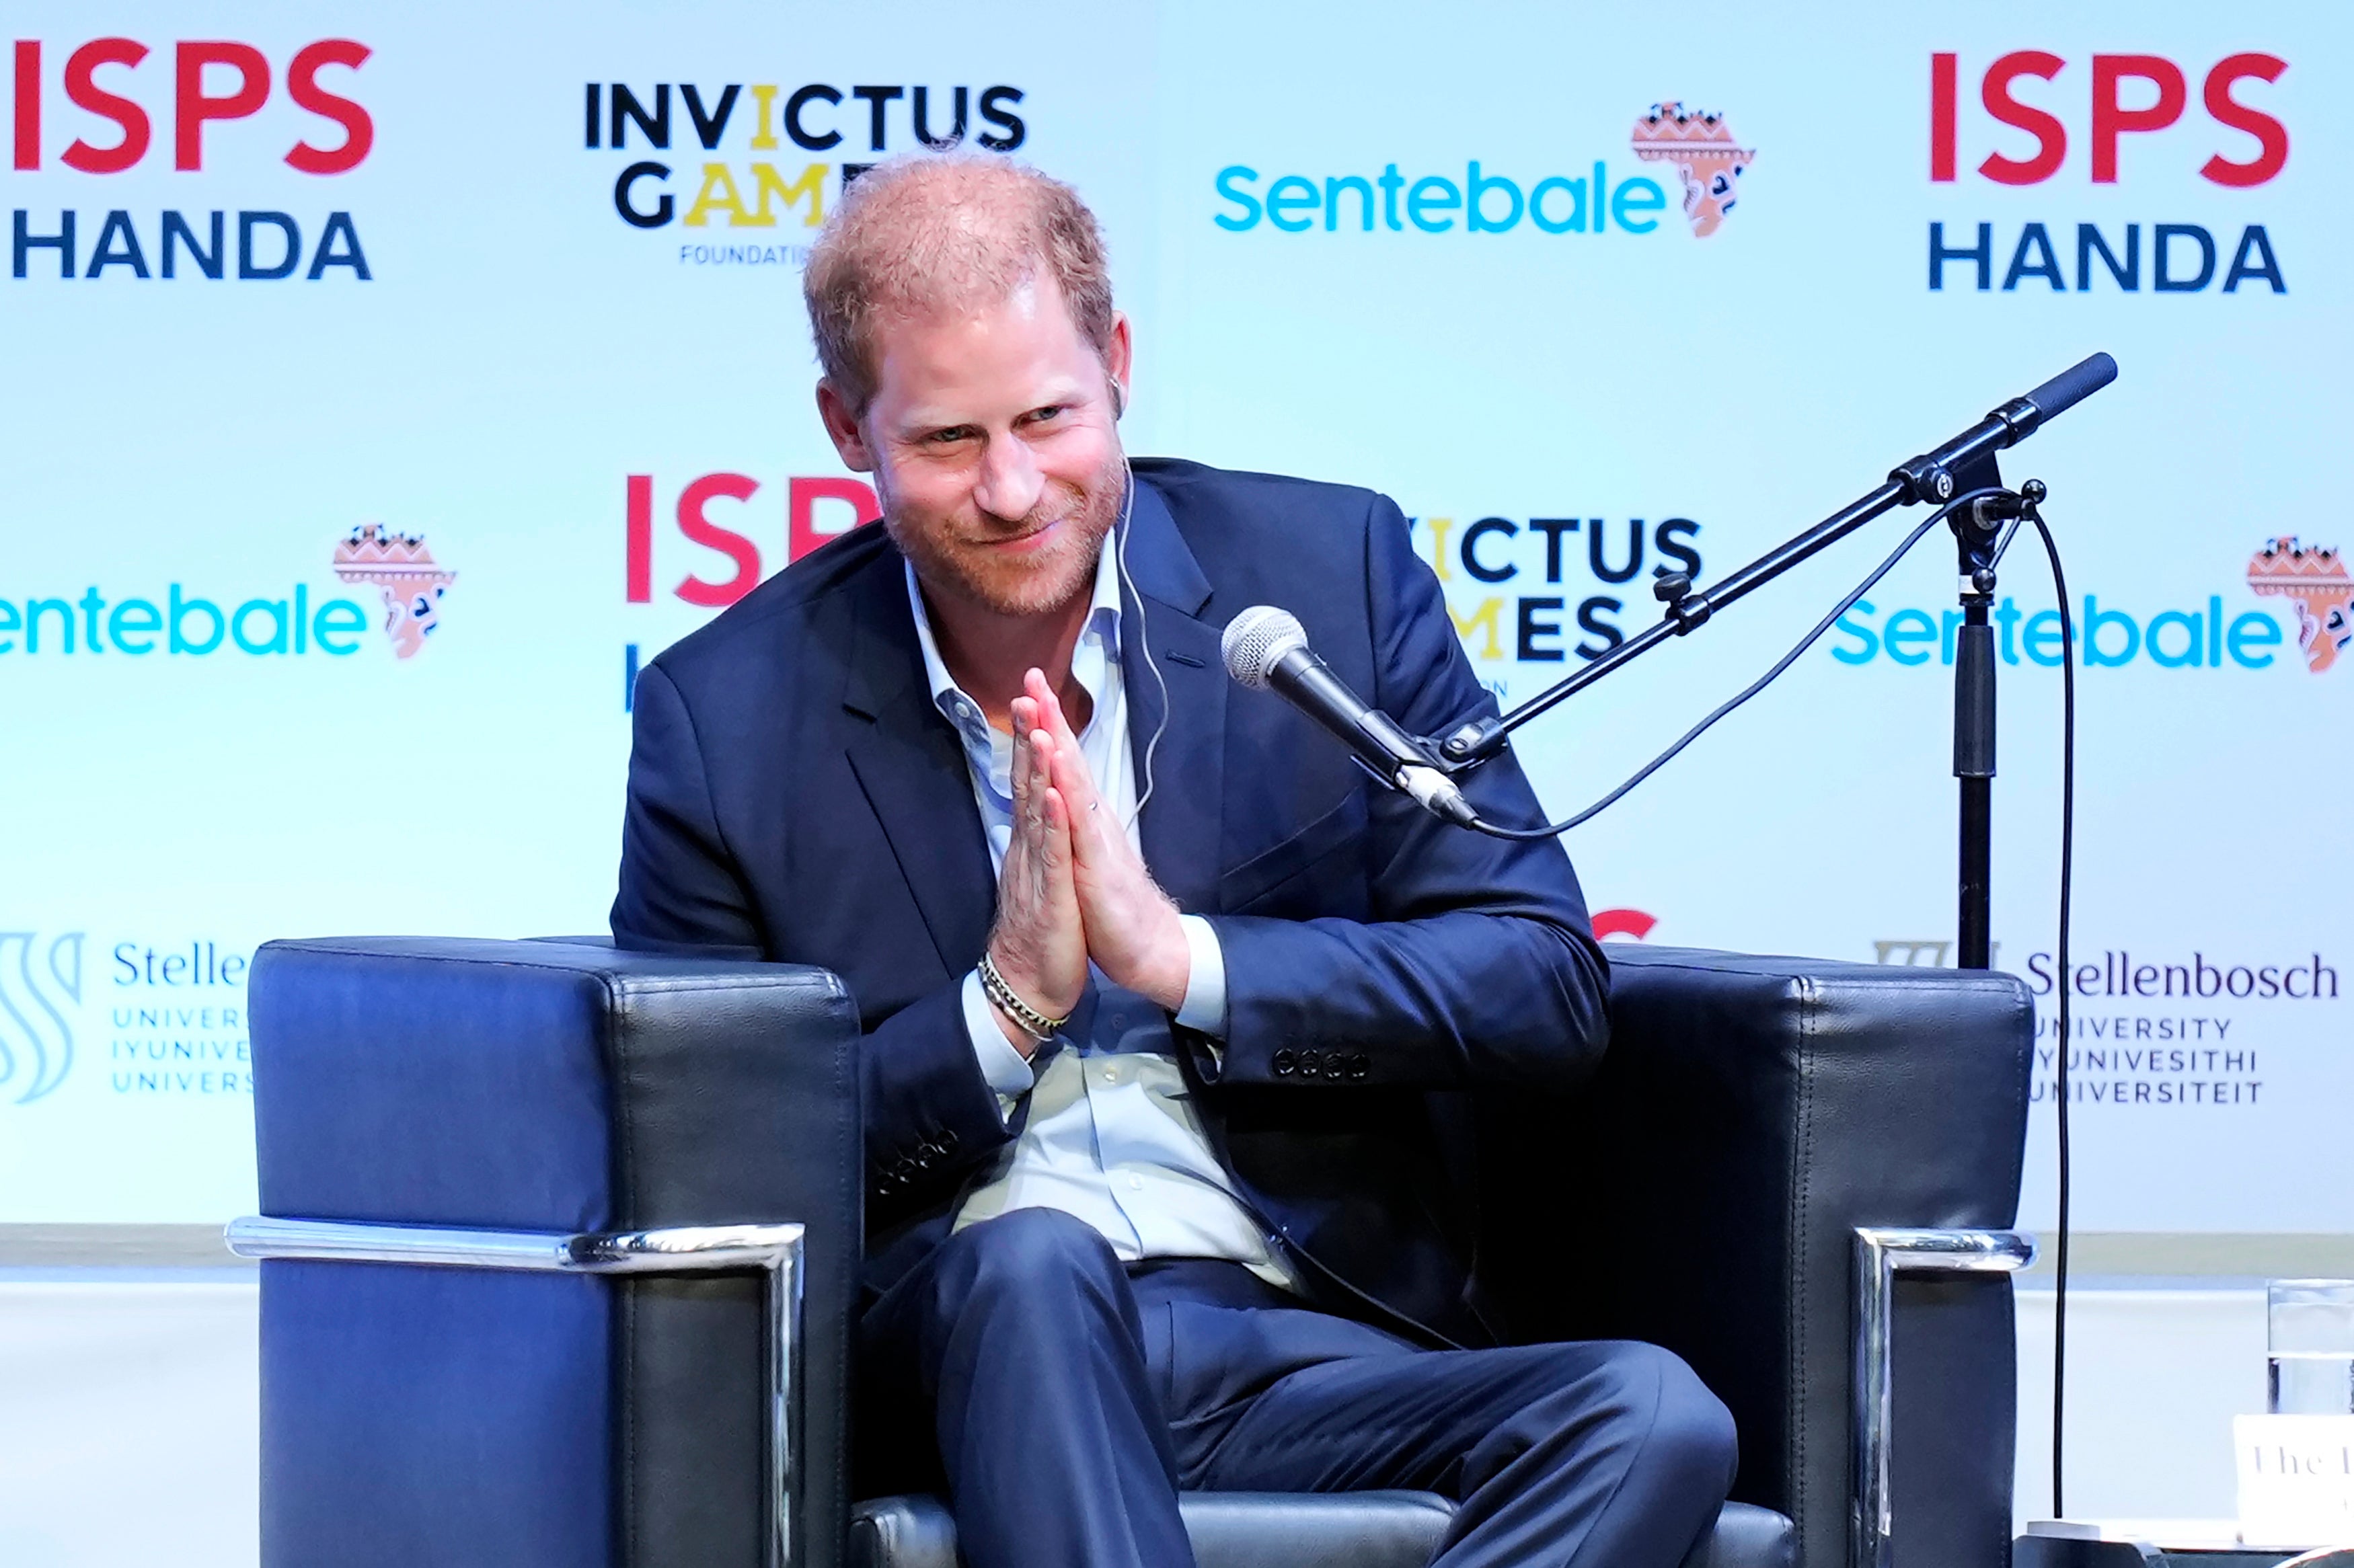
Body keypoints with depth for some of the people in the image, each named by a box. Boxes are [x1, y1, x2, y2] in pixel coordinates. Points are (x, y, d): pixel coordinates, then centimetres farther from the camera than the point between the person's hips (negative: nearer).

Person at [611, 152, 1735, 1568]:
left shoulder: (1331, 574, 7)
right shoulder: (725, 716, 5)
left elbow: (1551, 989, 0)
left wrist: (1180, 959, -12)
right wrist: (1003, 1010, -12)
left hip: (1317, 1349, 1)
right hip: (949, 1336, -1)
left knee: (1656, 1422, -29)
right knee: (1031, 1263, -37)